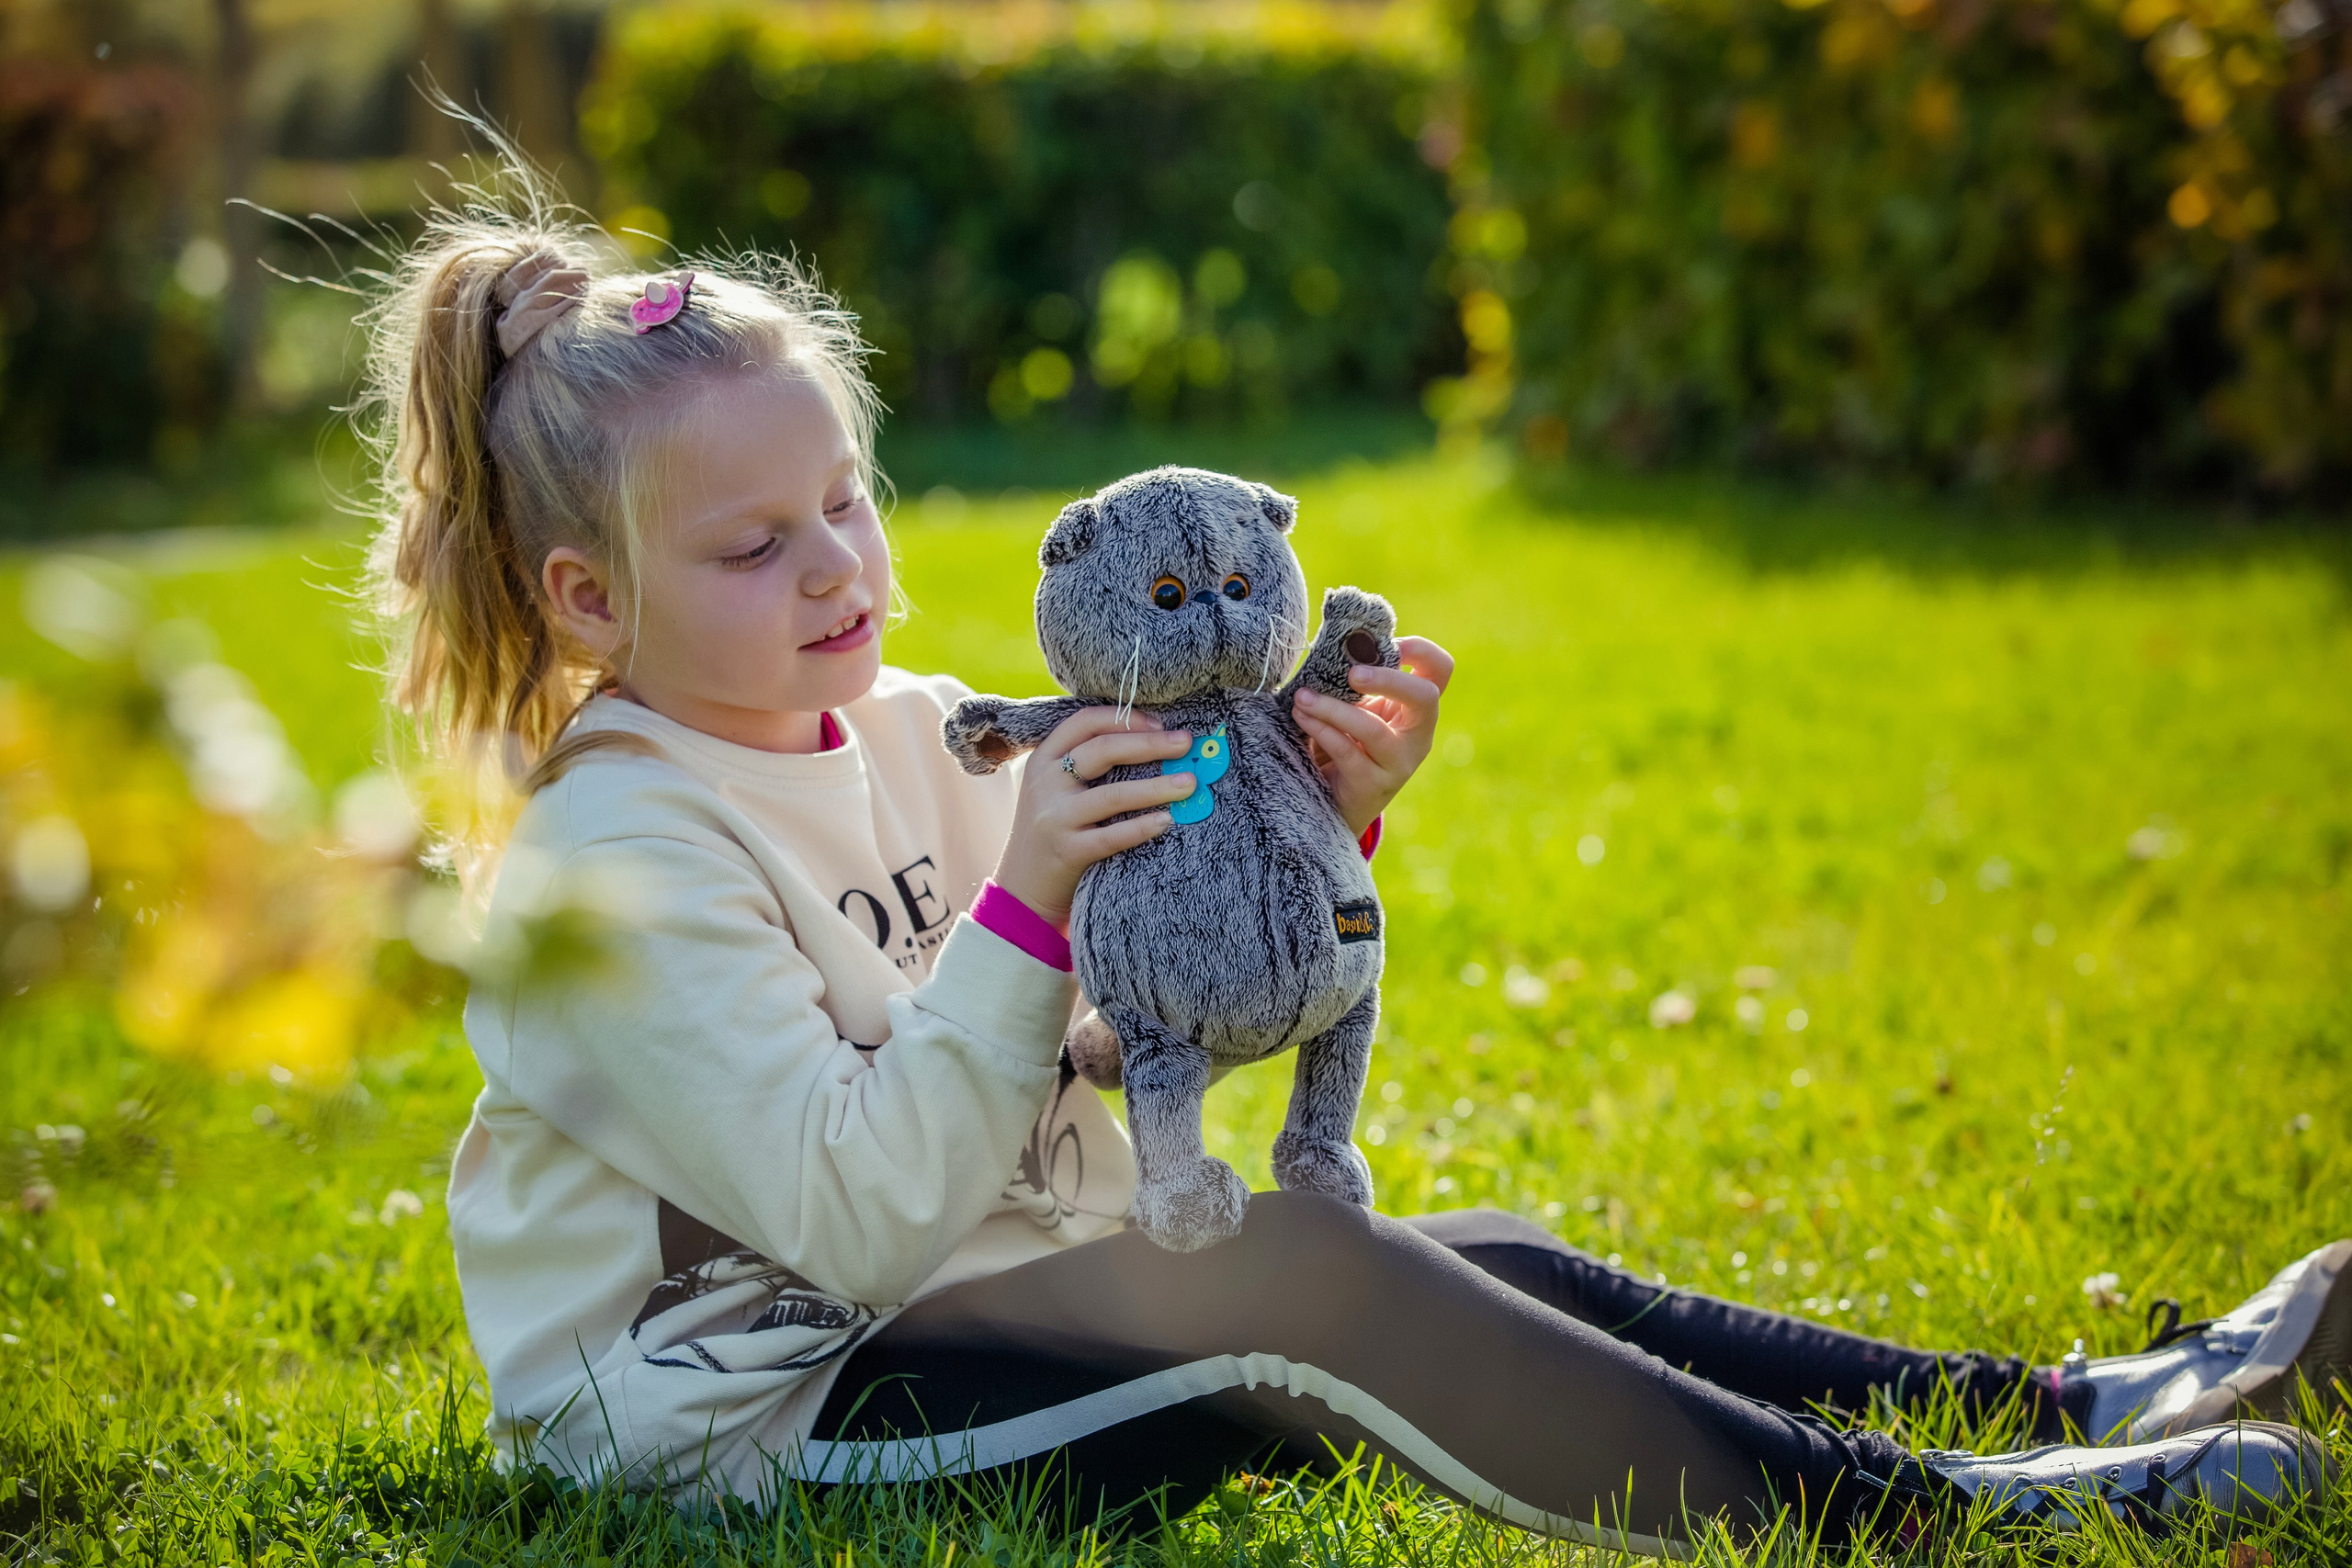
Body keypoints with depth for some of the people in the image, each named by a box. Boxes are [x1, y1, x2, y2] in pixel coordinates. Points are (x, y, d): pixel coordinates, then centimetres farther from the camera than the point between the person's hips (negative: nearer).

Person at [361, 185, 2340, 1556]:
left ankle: (2066, 1403, -6)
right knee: (1295, 1278, -28)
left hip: (1006, 1291, 9)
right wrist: (1025, 904, -30)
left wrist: (1313, 832, -8)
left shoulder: (902, 734, 7)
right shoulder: (615, 867, -18)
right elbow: (862, 1219, -25)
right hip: (767, 1407, -9)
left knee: (1486, 1262, -2)